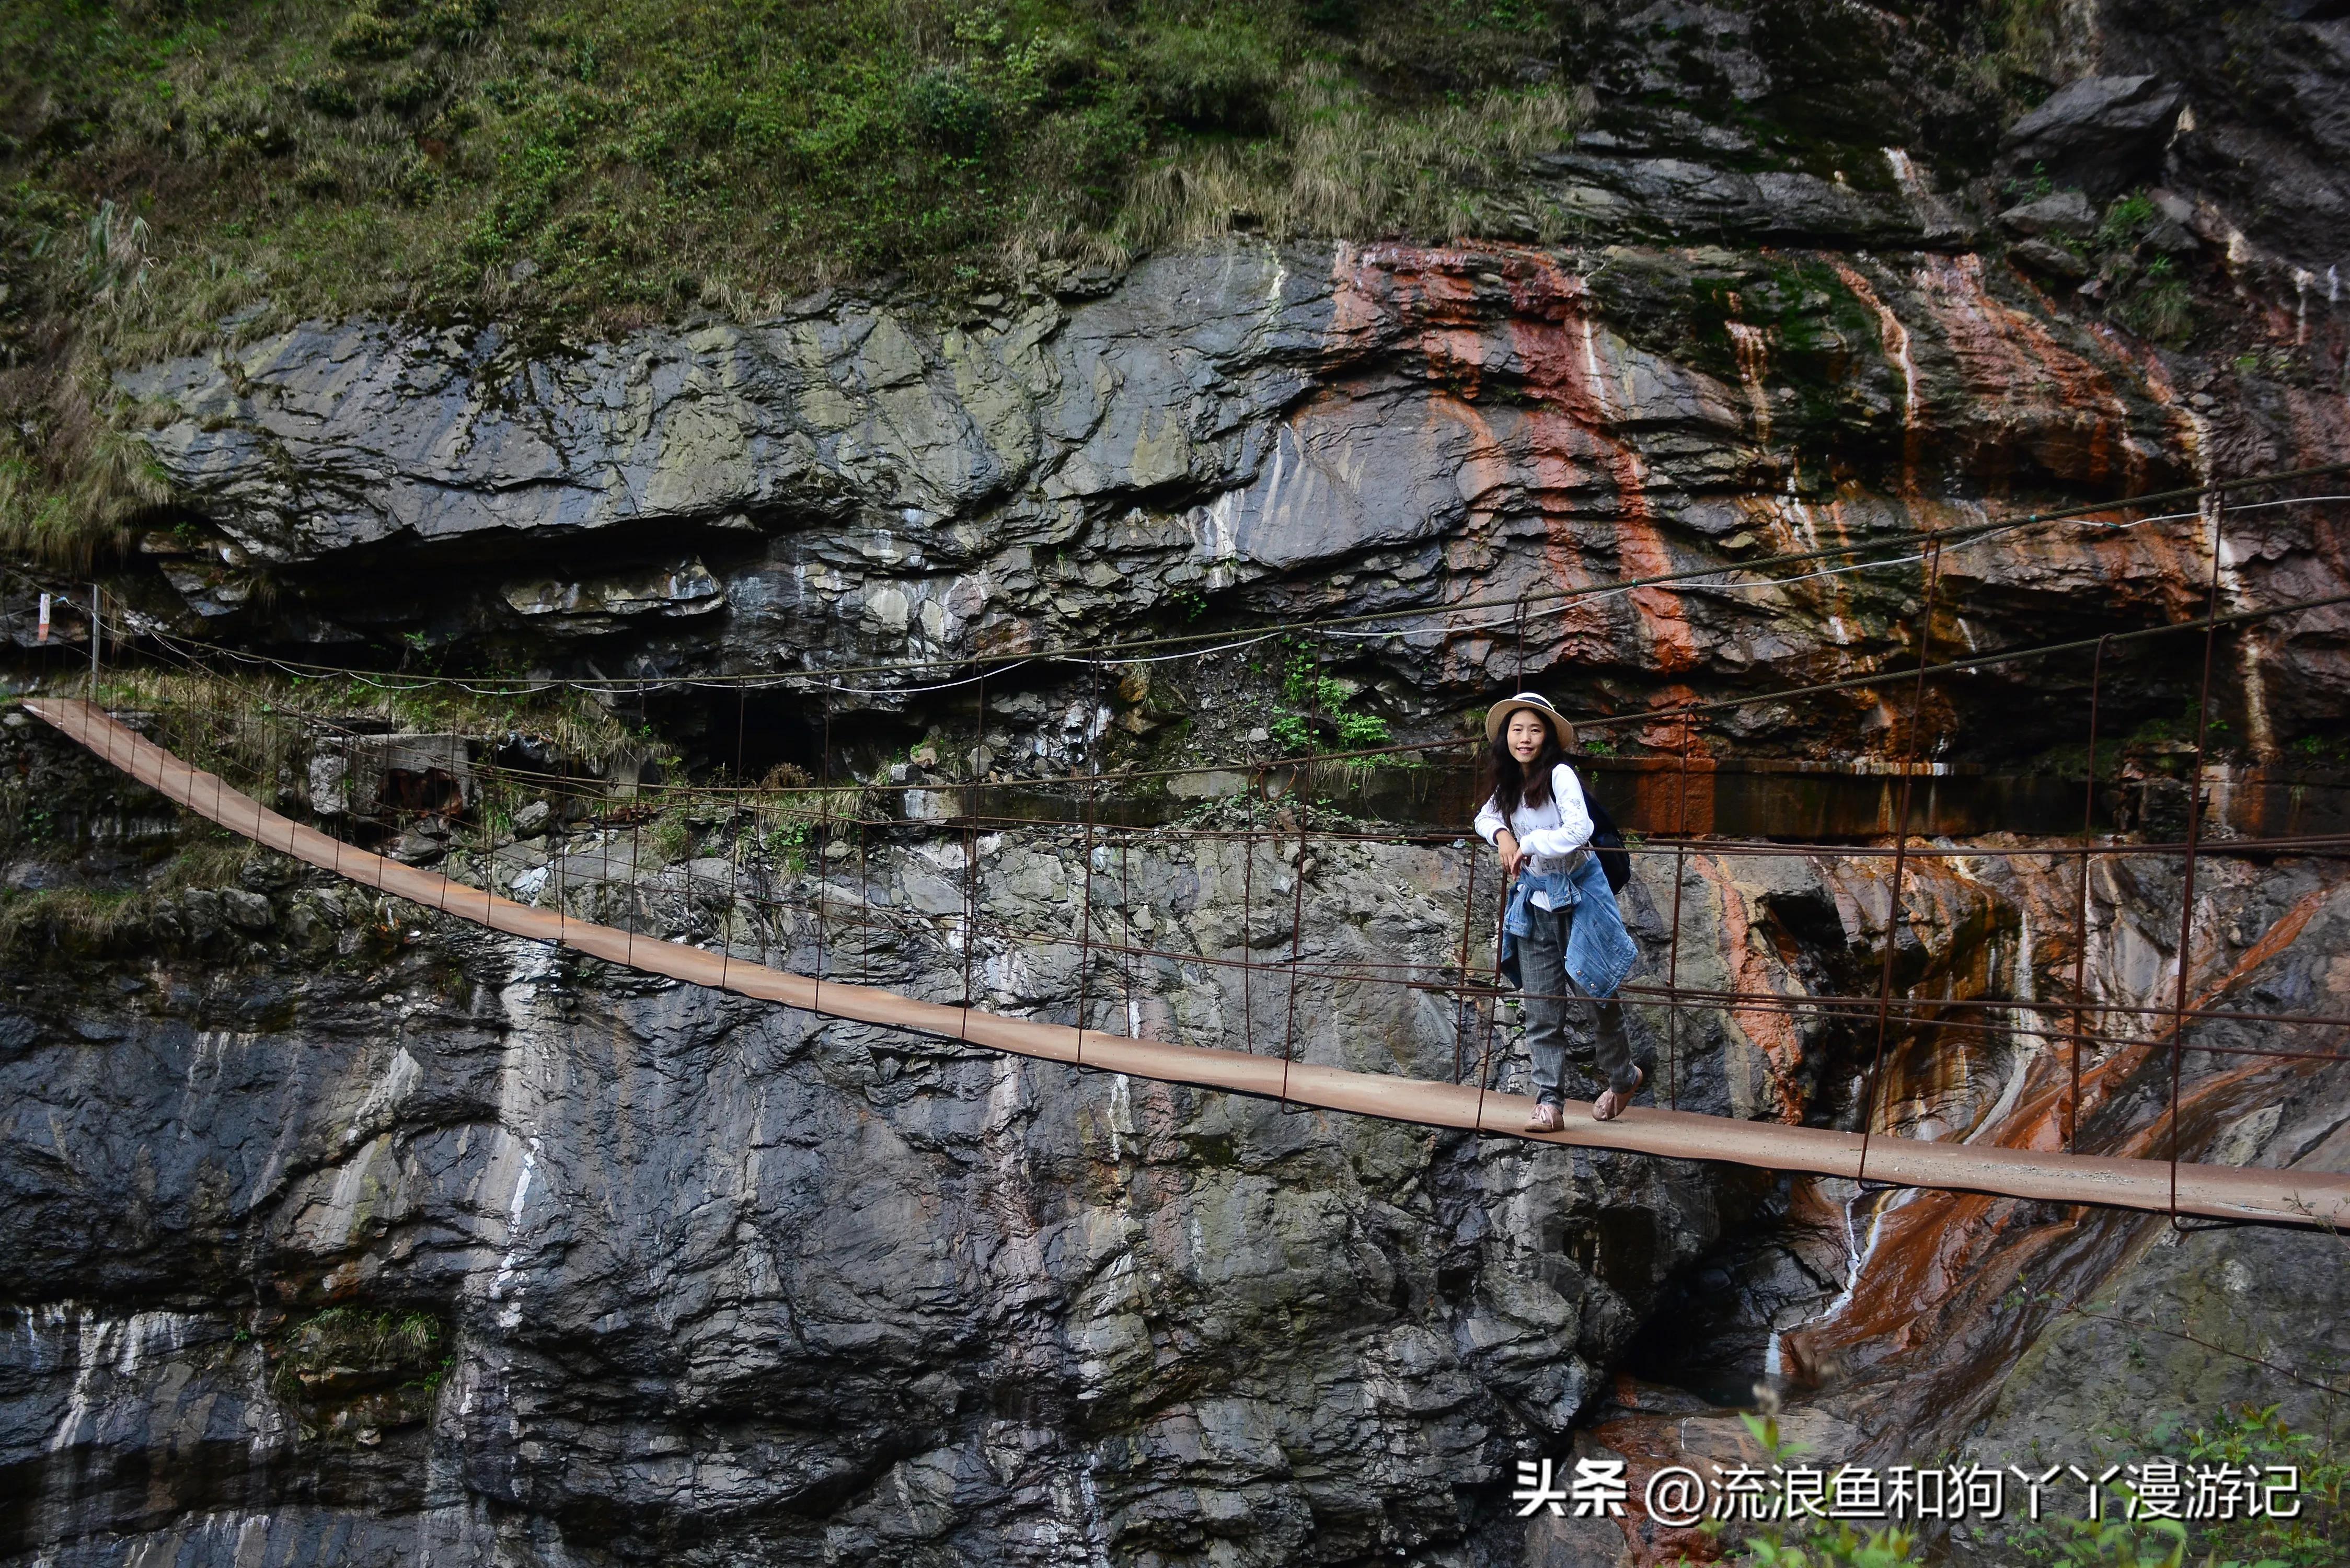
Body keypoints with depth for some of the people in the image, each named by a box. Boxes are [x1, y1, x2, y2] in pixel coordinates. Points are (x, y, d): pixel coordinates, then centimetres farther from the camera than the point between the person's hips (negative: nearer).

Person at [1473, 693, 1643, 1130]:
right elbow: (1485, 817, 22)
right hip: (1533, 901, 6)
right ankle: (1549, 1102, 4)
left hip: (1578, 896, -6)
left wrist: (1530, 844, -19)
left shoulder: (1559, 775, -15)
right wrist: (1502, 835, 1)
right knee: (1541, 1010, 2)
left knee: (1589, 993, 1)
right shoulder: (1507, 786, 6)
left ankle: (1623, 1077, 27)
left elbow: (1579, 828, -26)